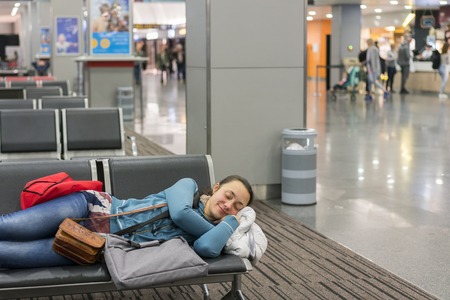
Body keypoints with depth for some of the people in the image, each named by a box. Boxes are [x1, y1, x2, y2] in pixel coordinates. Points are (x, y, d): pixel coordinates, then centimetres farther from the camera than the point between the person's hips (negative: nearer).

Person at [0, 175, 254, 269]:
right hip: (97, 207, -1)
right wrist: (222, 225, -3)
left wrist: (233, 220, -5)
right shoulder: (189, 185, 5)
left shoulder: (203, 233, 9)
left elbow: (208, 248, -15)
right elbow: (180, 212, -16)